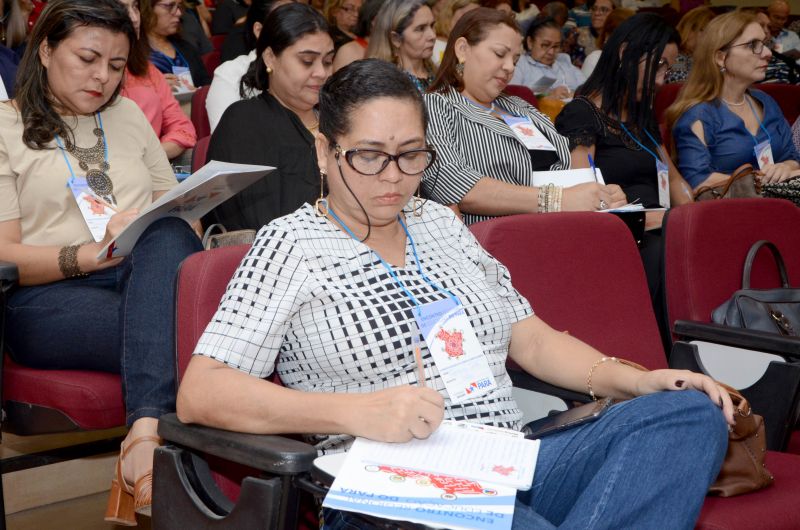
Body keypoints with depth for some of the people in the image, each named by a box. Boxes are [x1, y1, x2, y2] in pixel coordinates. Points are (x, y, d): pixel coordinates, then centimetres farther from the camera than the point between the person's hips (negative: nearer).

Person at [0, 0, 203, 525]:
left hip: (150, 278, 4)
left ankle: (145, 435, -46)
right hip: (49, 295, -4)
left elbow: (175, 209, 24)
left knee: (168, 237, -35)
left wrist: (169, 237, -2)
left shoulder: (129, 115, 26)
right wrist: (96, 253, -19)